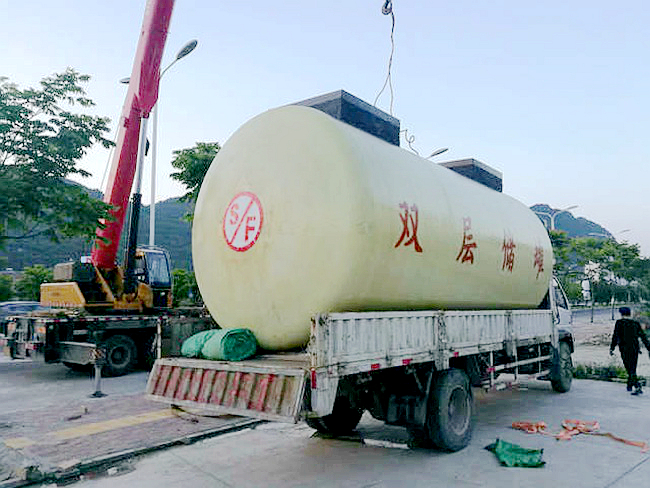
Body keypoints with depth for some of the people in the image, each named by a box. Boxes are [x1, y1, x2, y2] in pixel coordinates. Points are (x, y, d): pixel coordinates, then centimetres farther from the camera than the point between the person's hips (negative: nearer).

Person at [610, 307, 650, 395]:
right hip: (635, 349, 5)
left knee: (630, 369, -3)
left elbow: (615, 336, -8)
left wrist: (611, 348, -7)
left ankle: (638, 387, -15)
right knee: (633, 368, 16)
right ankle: (629, 386, 23)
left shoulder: (620, 322, -1)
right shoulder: (636, 323, 12)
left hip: (625, 349, -5)